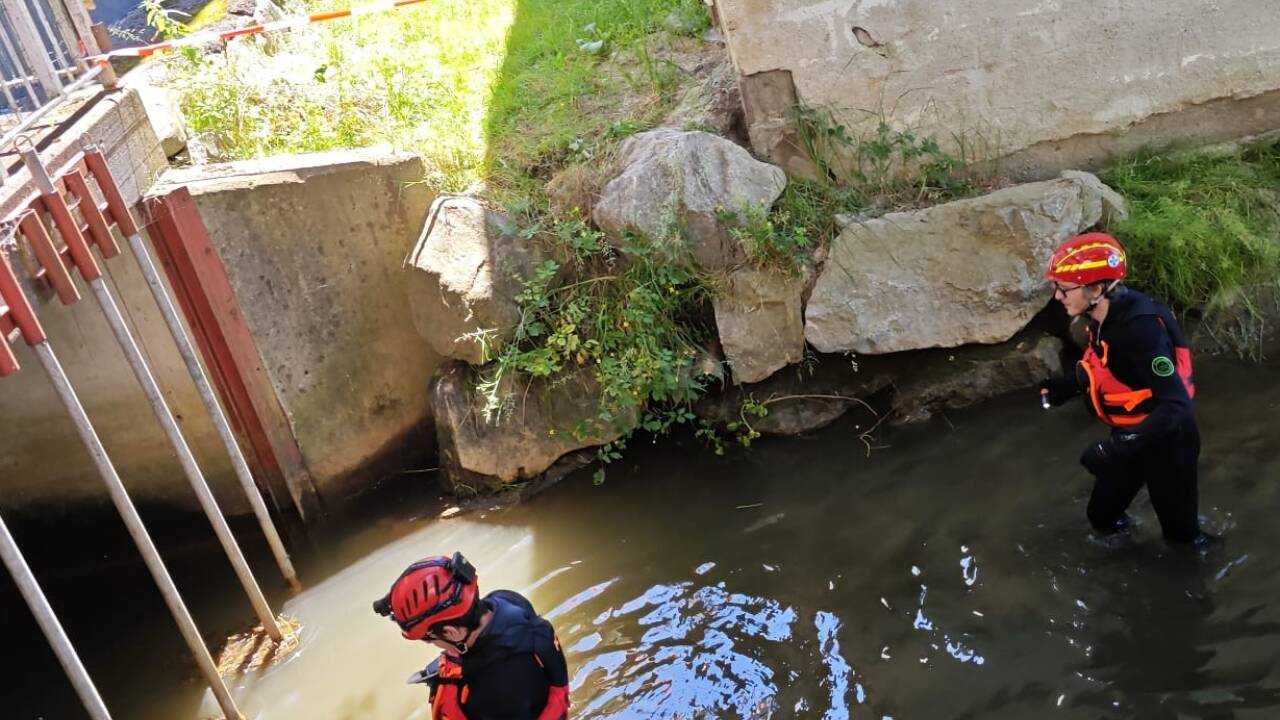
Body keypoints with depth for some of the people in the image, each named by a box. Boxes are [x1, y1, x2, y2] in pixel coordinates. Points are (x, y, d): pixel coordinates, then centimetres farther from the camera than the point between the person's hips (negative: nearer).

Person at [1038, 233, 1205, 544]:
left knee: (1180, 529, 14)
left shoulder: (1140, 329, -34)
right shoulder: (1103, 316, -8)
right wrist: (1067, 386, -3)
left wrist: (1120, 444, -44)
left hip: (1166, 440, -8)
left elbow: (1177, 406, -36)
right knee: (1102, 516, 19)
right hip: (1130, 433, 8)